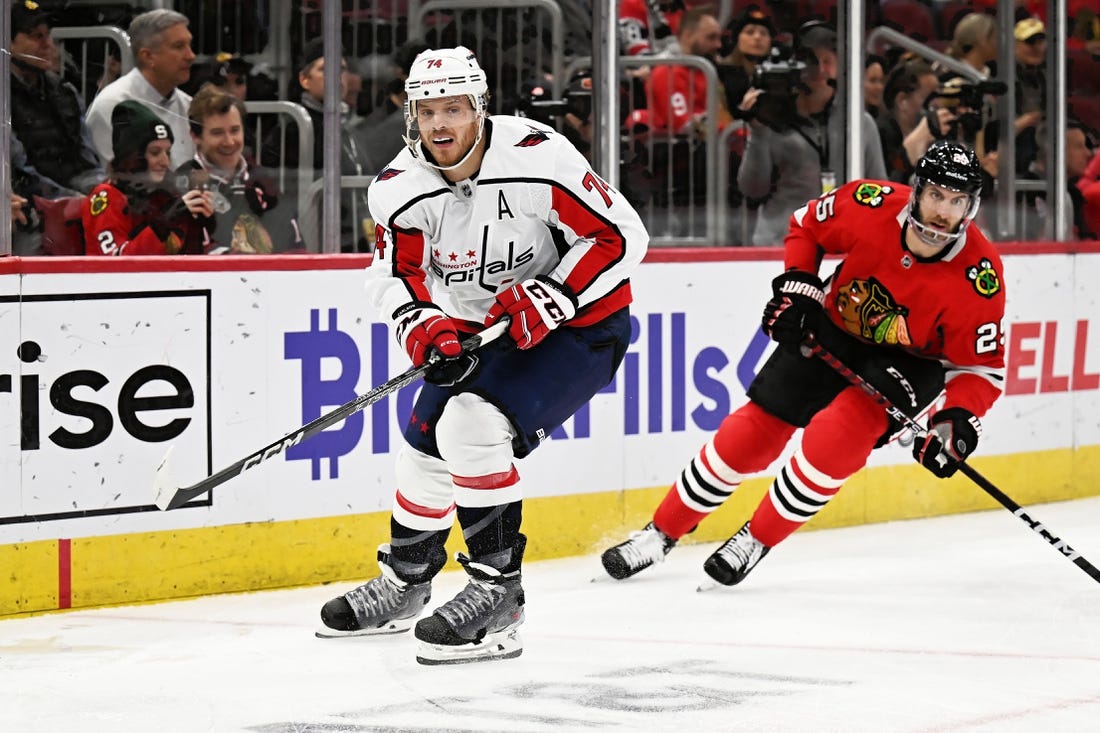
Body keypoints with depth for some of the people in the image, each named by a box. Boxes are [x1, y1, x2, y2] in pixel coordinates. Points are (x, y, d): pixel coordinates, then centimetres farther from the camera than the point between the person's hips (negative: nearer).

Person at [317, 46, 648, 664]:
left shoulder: (538, 157, -28)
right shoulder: (402, 187, -13)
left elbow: (622, 237, -23)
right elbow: (395, 273, -3)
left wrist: (547, 298, -29)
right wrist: (423, 323, -24)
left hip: (578, 324, -7)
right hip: (481, 327, 7)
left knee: (473, 425, -25)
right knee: (427, 443, 10)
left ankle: (499, 596, -17)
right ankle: (405, 583, 36)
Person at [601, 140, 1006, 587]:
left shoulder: (979, 278, -28)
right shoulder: (870, 206, -24)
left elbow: (982, 366, -18)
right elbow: (806, 226, -1)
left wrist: (959, 420, -34)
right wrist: (796, 288, -13)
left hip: (906, 363, -3)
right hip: (832, 333, 3)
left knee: (833, 435, -26)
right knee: (753, 430, 0)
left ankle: (756, 541, -5)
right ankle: (662, 532, 17)